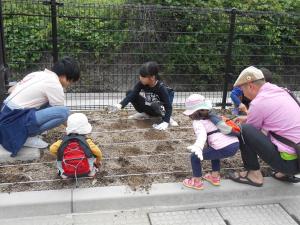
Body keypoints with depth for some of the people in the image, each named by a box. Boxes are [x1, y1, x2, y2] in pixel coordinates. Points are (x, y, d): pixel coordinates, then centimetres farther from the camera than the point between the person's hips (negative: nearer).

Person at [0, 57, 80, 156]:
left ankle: (25, 132, 12)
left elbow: (11, 90, 20)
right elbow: (62, 112, -3)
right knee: (64, 112, -18)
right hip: (15, 121, -9)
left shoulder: (38, 74, 14)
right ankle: (27, 136, -5)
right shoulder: (54, 85, -11)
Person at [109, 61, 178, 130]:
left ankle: (168, 119, -11)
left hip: (160, 109, -5)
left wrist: (165, 122, -41)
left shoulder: (161, 88, -30)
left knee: (155, 105, -43)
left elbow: (169, 106, -30)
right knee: (129, 93, -13)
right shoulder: (142, 83, -18)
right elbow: (132, 94, -24)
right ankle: (145, 114, 1)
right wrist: (120, 105, -40)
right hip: (149, 107, 5)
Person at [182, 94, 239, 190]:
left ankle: (197, 182, 19)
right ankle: (215, 176, 40)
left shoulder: (197, 122, 0)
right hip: (235, 144, 8)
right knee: (213, 151, 38)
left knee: (194, 157, 8)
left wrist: (198, 147, -39)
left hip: (224, 149, -8)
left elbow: (202, 135, -21)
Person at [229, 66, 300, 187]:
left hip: (289, 161, -8)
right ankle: (286, 172, 19)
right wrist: (248, 118, 24)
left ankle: (254, 174, 3)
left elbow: (248, 131, 1)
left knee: (244, 130, -8)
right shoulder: (280, 91, 8)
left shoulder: (258, 102, -15)